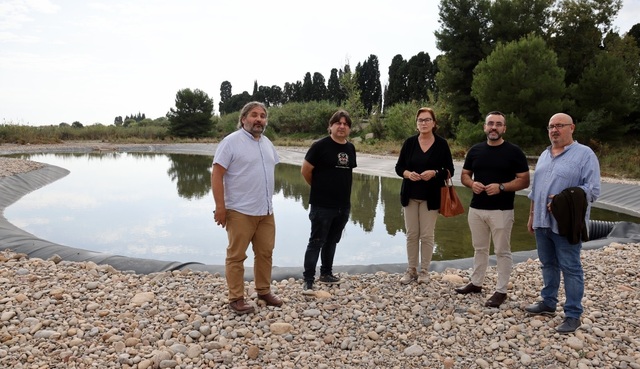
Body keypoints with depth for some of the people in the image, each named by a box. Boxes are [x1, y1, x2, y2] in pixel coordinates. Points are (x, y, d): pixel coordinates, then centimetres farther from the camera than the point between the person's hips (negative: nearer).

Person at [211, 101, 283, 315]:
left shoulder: (267, 143, 12)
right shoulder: (231, 142, -11)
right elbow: (216, 174, -14)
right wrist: (220, 206, -18)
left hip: (266, 210, 7)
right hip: (240, 211, -7)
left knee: (265, 252, 14)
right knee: (236, 256, 2)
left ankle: (264, 291, 28)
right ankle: (236, 298, 11)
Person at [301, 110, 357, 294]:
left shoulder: (351, 148, 7)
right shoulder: (320, 145, -12)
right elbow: (305, 170, -8)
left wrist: (342, 189, 14)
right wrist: (319, 187, 5)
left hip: (343, 206, 6)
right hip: (322, 205, -6)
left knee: (332, 241, 18)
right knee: (316, 242, -2)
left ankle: (326, 273, 32)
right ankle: (308, 281, 4)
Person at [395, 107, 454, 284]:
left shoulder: (441, 144, -3)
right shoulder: (409, 142, 1)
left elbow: (449, 170, -1)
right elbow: (399, 167, 4)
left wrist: (434, 173, -19)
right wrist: (408, 174, -17)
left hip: (431, 197, -2)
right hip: (410, 195, 2)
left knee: (427, 235, 3)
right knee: (411, 234, 7)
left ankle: (424, 271, 18)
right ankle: (411, 270, 19)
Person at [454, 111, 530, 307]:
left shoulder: (514, 151, -5)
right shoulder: (475, 150, 7)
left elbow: (524, 181, -6)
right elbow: (464, 175, 12)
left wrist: (501, 187, -21)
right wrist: (472, 184, -10)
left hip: (502, 210, -4)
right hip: (476, 209, 4)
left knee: (502, 251, 4)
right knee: (479, 248, 16)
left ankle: (501, 291, 14)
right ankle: (476, 283, 29)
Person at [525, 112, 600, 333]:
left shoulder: (585, 154, -7)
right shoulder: (545, 155, 14)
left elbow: (593, 190, -13)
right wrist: (532, 215, 17)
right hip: (542, 222, 7)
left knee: (570, 269, 2)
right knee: (548, 264, 16)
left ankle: (573, 315, 11)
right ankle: (548, 303, 30)